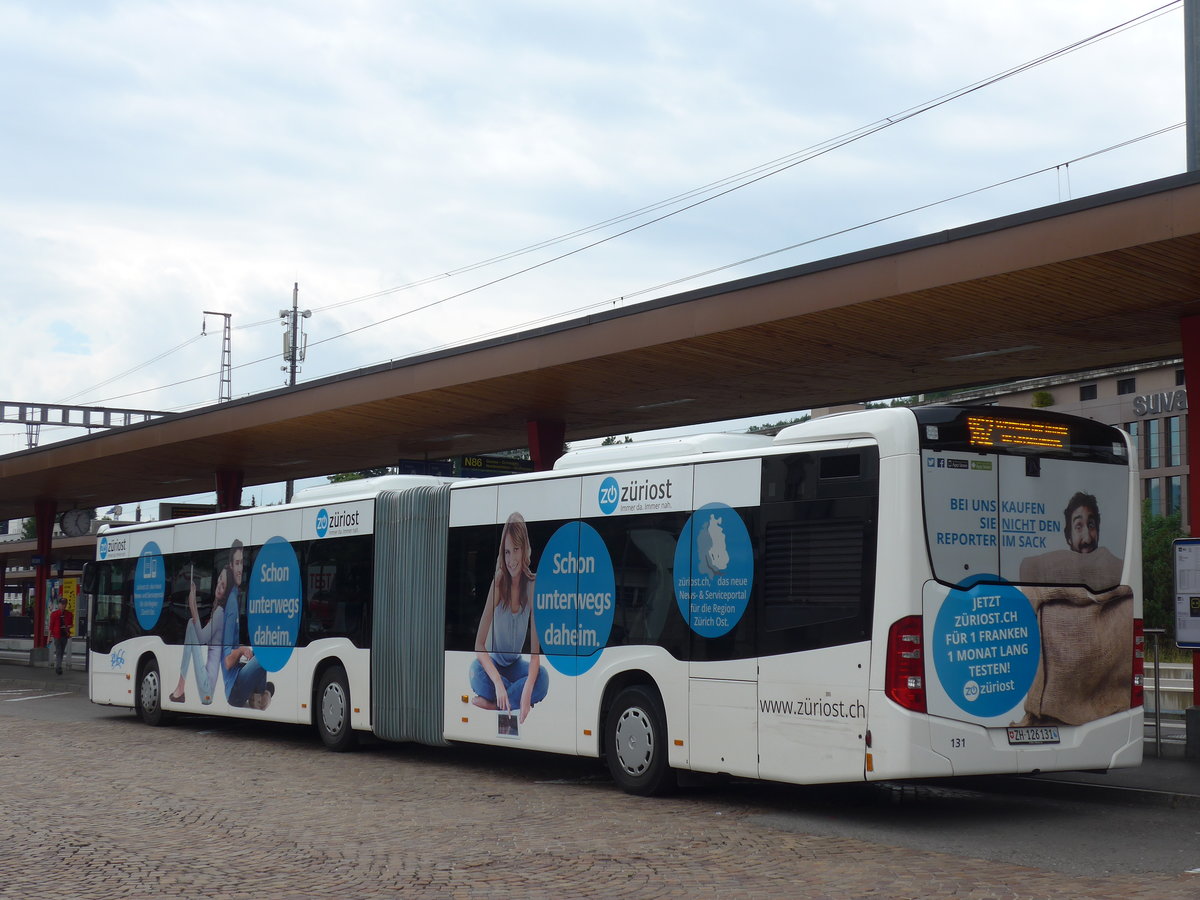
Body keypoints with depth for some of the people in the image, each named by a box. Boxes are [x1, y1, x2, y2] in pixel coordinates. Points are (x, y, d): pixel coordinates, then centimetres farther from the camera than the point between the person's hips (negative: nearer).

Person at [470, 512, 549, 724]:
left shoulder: (532, 587, -15)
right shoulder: (498, 583, -21)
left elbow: (536, 650, -17)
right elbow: (479, 645, -24)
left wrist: (527, 691, -35)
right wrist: (498, 682, -39)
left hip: (516, 664, 2)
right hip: (492, 662, -2)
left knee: (542, 679, -28)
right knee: (477, 673, -36)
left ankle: (491, 703, -18)